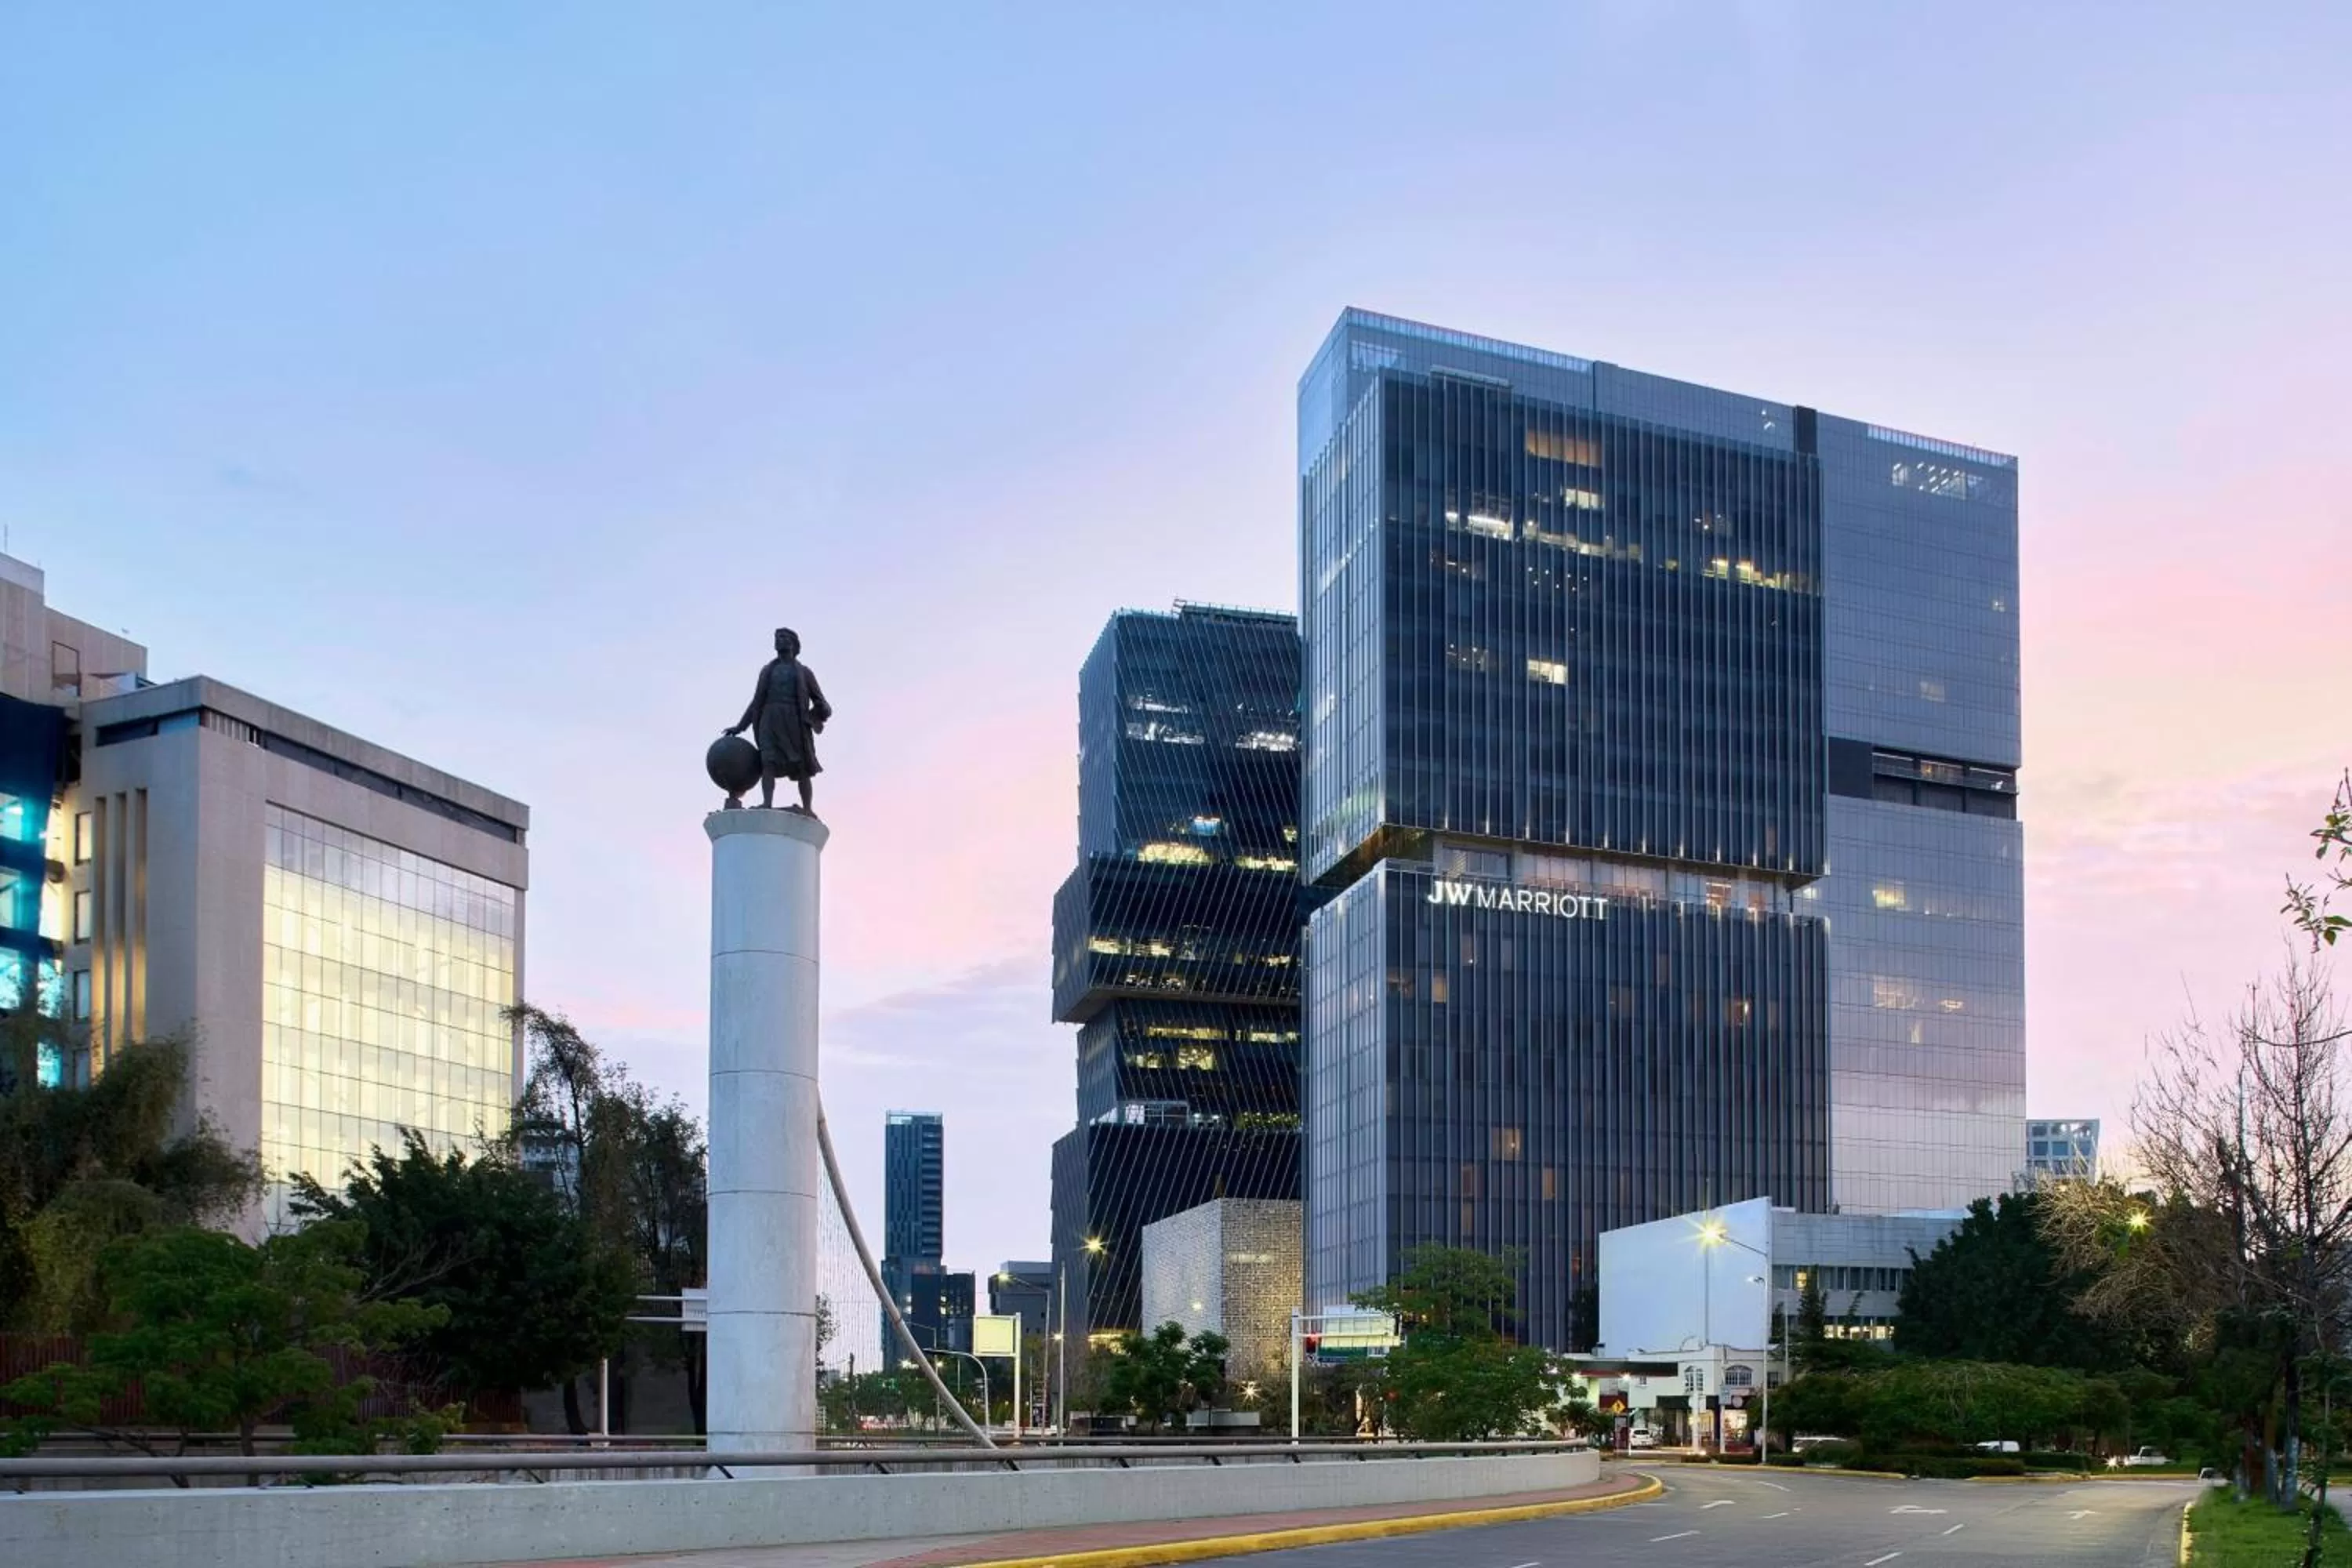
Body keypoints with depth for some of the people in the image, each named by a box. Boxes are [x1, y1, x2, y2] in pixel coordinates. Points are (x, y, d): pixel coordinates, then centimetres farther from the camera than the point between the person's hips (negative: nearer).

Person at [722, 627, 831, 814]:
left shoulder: (804, 672, 17)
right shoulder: (767, 672, 23)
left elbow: (821, 704, 13)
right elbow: (756, 703, 23)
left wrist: (823, 710, -11)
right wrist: (740, 727, 14)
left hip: (794, 720, -1)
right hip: (770, 719, 1)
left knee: (802, 767, -9)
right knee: (768, 762, -18)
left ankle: (808, 809, -13)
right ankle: (767, 804, -33)